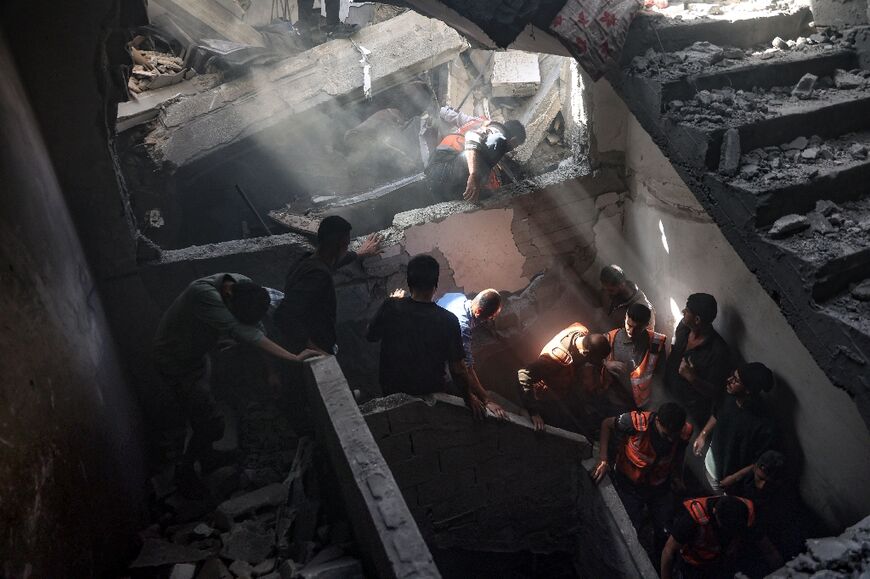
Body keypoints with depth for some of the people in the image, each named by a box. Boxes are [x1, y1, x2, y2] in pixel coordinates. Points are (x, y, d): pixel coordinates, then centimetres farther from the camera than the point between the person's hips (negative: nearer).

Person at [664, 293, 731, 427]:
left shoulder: (719, 351, -32)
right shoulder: (683, 326, -14)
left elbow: (715, 391, -24)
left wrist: (691, 377, -37)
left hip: (692, 410, -5)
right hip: (669, 393, 6)